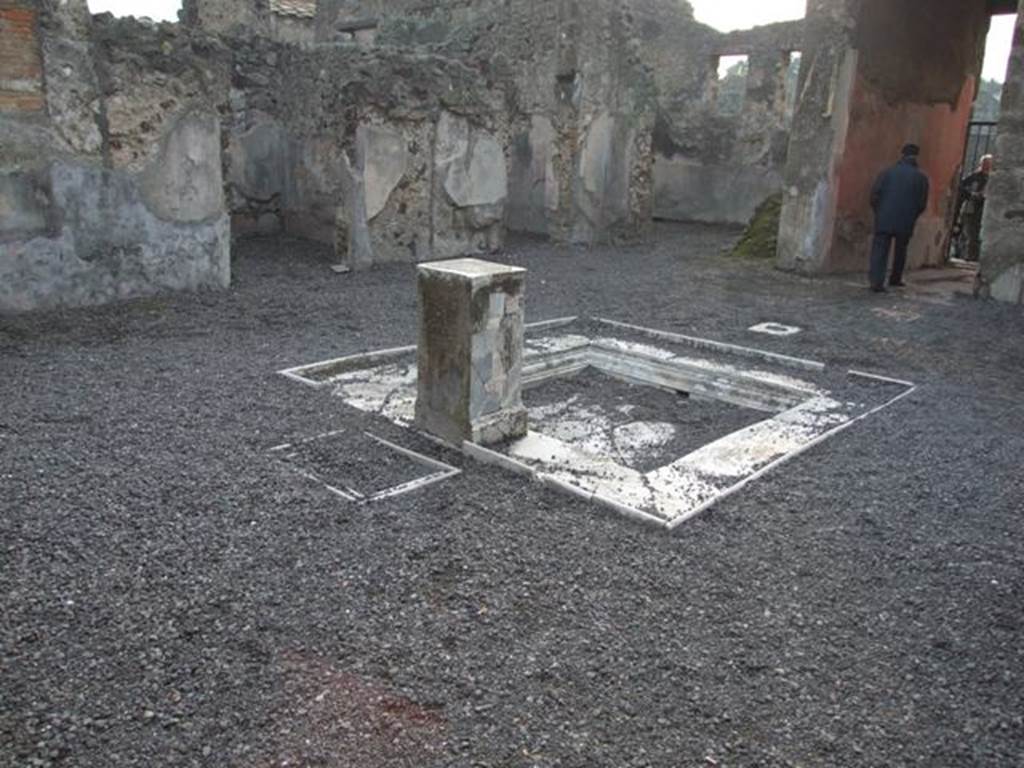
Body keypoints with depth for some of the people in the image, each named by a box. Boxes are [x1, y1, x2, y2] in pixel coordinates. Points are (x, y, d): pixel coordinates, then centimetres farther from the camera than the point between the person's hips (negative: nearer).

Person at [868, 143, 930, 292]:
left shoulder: (887, 172, 2)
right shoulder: (921, 177, 2)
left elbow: (874, 195, -2)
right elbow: (922, 203, 0)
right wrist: (912, 217, 15)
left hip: (884, 220, -1)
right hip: (906, 223, 1)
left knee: (880, 250, -3)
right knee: (900, 250, 18)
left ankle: (877, 282, -15)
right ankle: (895, 279, 29)